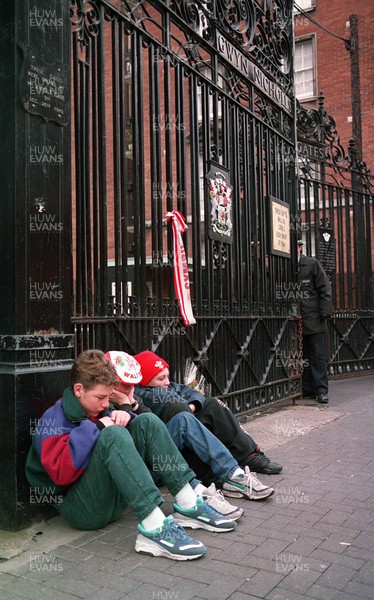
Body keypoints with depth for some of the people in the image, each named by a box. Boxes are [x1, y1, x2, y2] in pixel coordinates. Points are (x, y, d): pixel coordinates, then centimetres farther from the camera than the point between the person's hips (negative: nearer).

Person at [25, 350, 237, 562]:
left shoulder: (97, 410, 12)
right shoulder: (53, 421, -11)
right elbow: (61, 474, -25)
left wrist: (124, 418, -2)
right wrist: (92, 429, -23)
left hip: (115, 498, 8)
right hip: (82, 509, -8)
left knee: (147, 422, -5)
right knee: (112, 435, -31)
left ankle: (188, 505, -13)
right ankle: (154, 527, -40)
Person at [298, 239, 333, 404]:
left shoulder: (312, 264, 3)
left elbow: (325, 288, 2)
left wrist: (325, 311, -6)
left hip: (313, 318, -2)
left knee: (318, 356, -1)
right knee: (303, 358, 8)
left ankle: (321, 390, 3)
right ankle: (308, 390, 15)